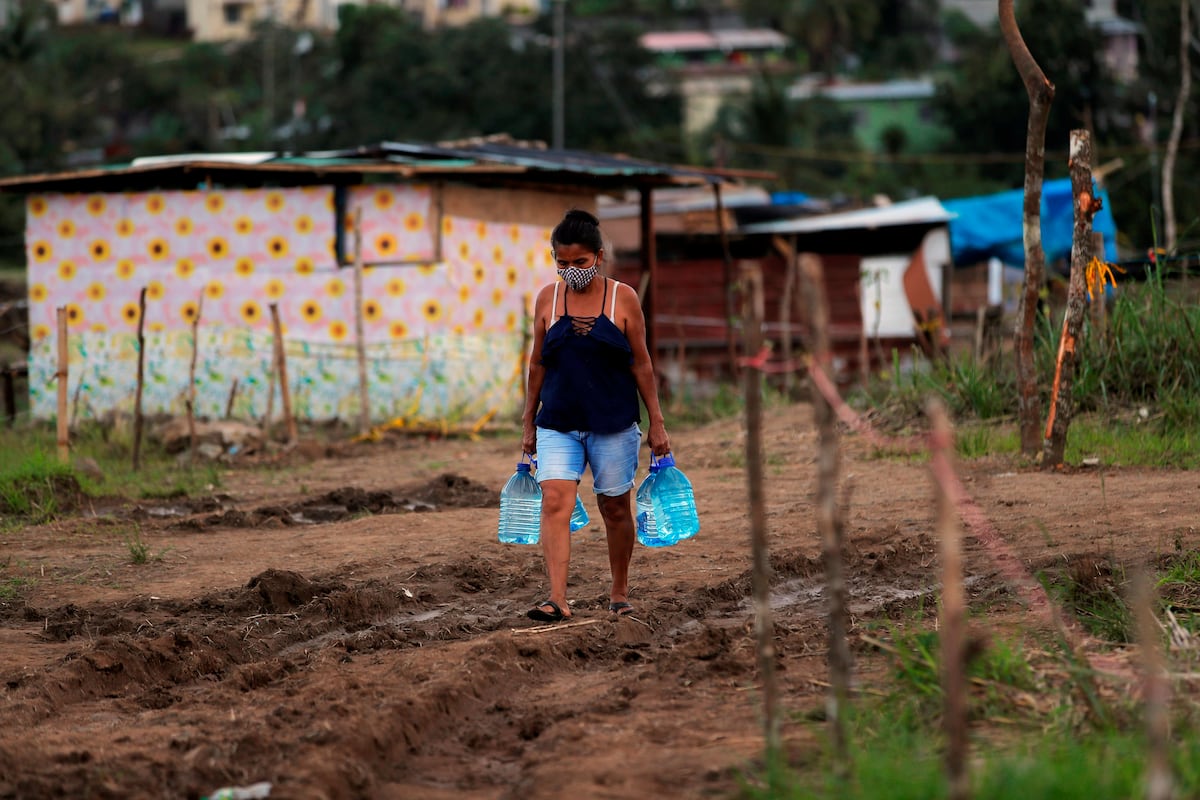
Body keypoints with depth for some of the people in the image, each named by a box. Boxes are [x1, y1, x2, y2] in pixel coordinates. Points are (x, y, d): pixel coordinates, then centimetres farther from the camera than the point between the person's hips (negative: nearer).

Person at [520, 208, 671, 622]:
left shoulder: (623, 298, -2)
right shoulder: (547, 298, 4)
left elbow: (641, 363, 2)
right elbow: (537, 363, 11)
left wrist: (656, 423, 1)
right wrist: (529, 422, 12)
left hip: (613, 423, -1)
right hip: (558, 424, 1)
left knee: (615, 508, 8)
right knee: (554, 502, -14)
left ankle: (619, 592, 26)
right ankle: (557, 599, -21)